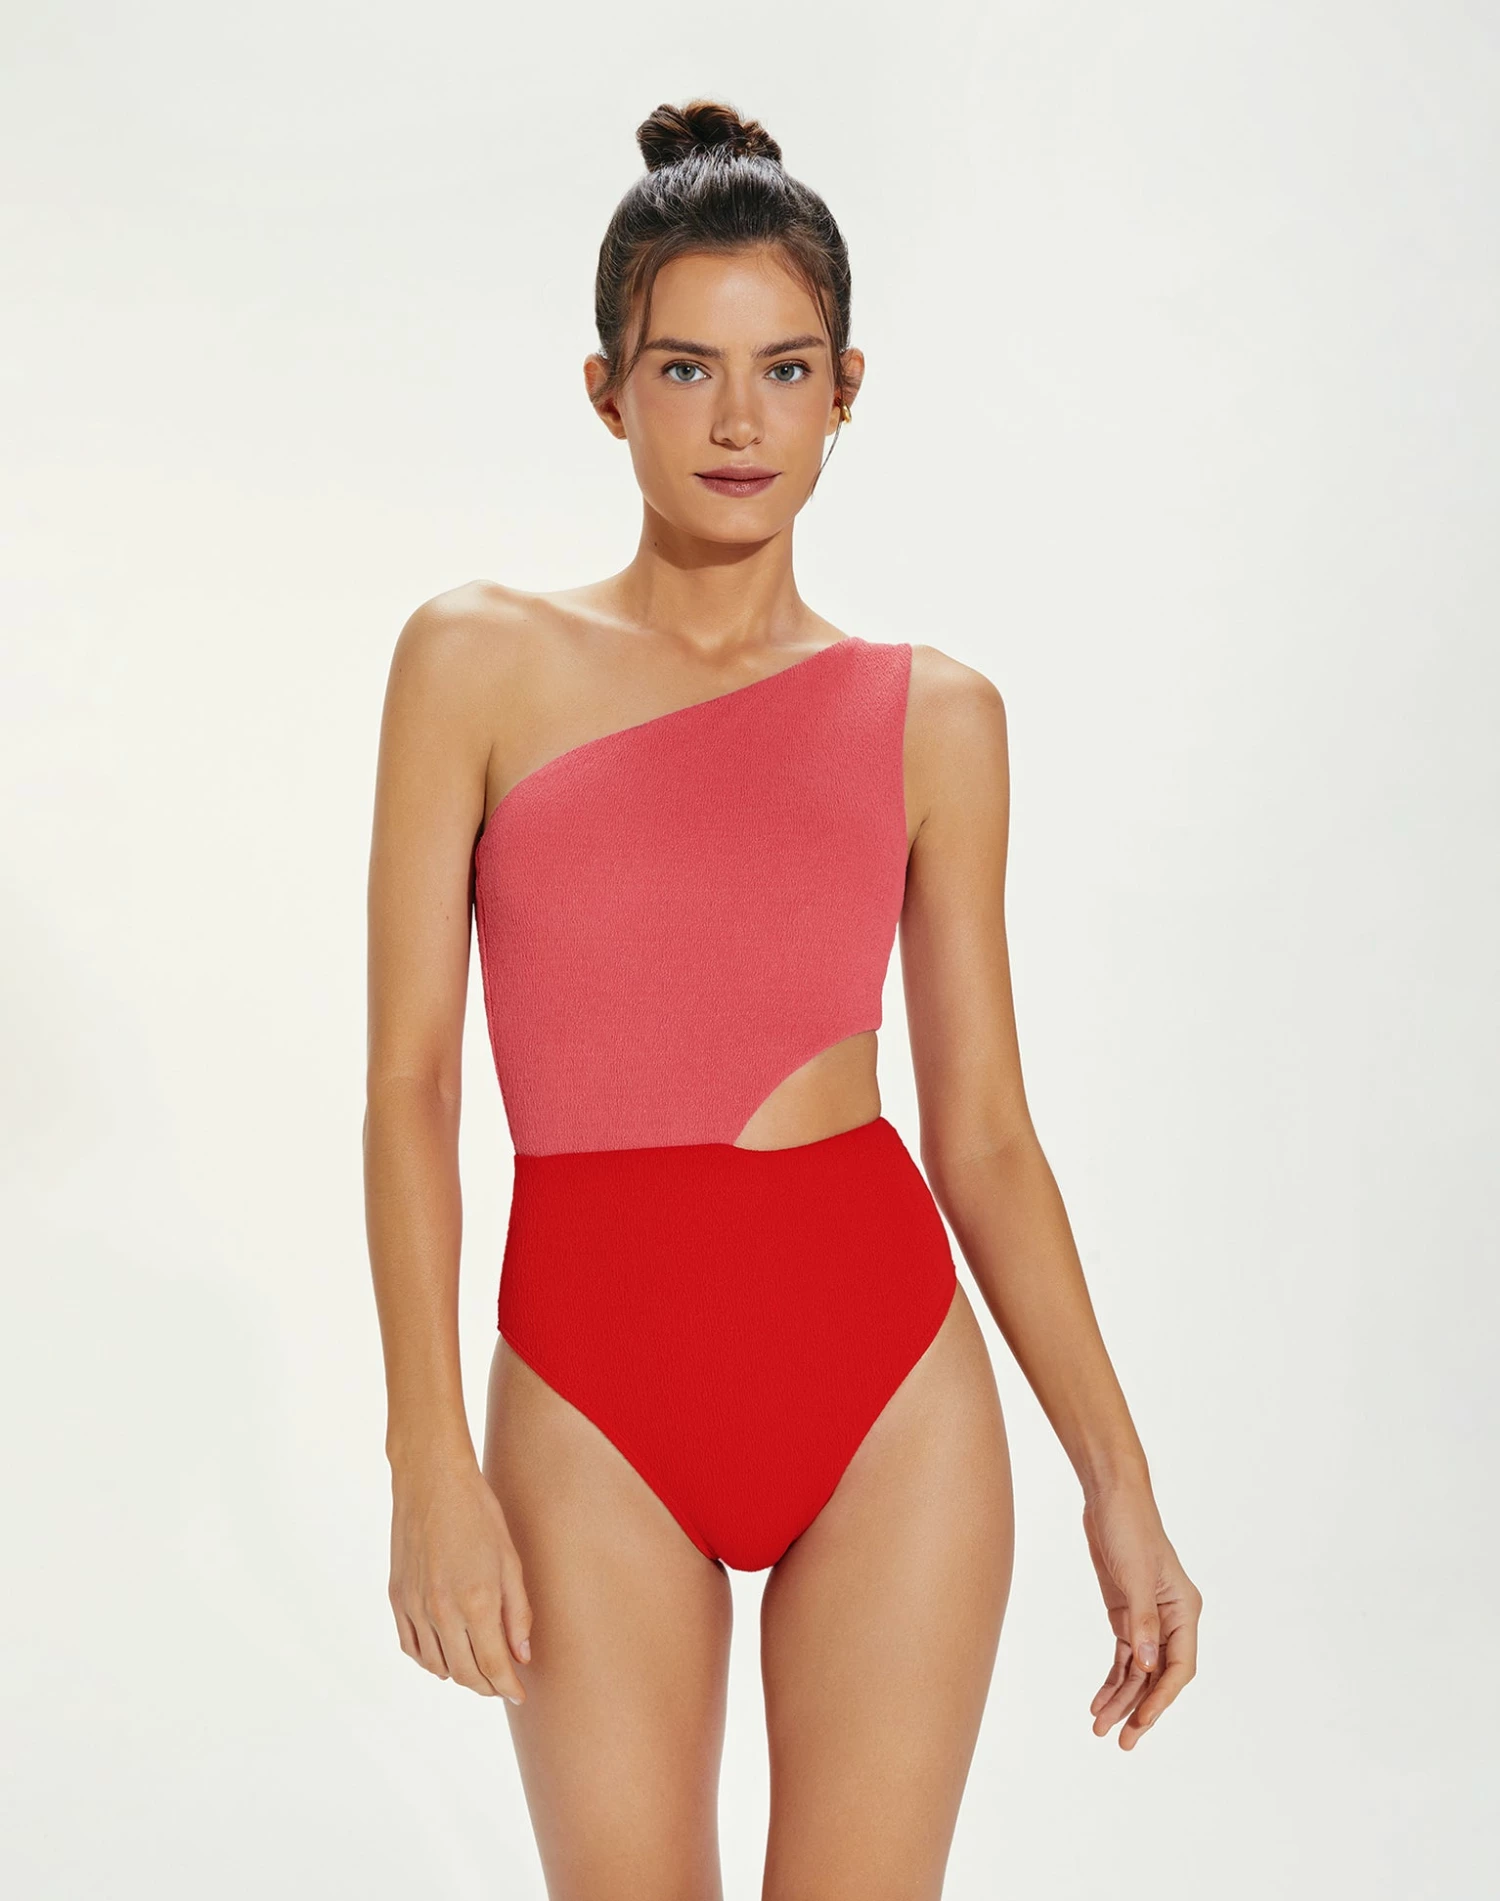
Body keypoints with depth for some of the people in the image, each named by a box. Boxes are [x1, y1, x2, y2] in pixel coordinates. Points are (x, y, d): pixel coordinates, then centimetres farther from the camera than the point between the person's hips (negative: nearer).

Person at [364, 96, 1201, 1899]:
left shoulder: (934, 716, 4)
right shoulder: (480, 662, 1)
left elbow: (982, 1133, 7)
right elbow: (408, 1081, -2)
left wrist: (1118, 1482, 5)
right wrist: (430, 1458, -9)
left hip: (889, 1372, 1)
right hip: (594, 1397, 0)